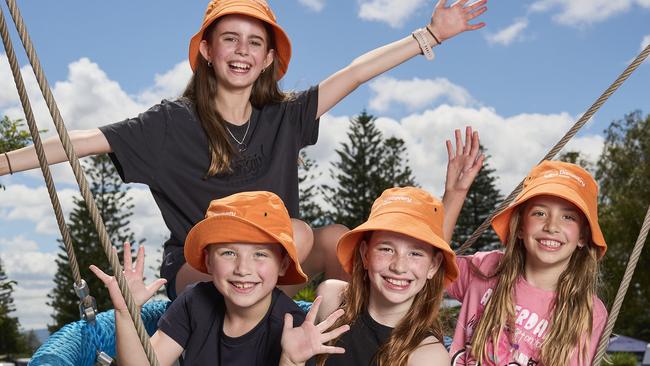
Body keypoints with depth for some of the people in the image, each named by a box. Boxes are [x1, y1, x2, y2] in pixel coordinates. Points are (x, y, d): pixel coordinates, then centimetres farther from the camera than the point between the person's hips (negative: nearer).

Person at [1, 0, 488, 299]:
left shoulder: (283, 118, 4)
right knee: (297, 234, -29)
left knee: (335, 239, -25)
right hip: (194, 275, -4)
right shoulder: (173, 122, -5)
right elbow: (88, 142, -11)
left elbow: (357, 72, 1)